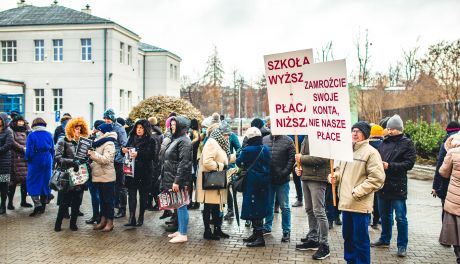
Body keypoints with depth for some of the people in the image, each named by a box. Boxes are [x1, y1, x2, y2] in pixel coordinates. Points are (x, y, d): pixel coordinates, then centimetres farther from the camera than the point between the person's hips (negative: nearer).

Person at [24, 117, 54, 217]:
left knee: (32, 182, 3)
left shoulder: (31, 135, -10)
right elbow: (52, 150, 6)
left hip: (35, 161, -4)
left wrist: (27, 159, 6)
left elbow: (29, 151, -12)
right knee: (45, 182, 12)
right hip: (47, 162, 4)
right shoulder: (49, 135, 2)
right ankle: (43, 206, 19)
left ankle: (37, 204, -12)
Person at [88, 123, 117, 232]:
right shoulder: (99, 143, 17)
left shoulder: (109, 144, -13)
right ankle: (103, 220, 22)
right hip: (99, 177, 9)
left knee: (108, 200, -1)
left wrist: (92, 154, -26)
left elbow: (106, 159, -26)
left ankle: (110, 222, 6)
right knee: (102, 199, 14)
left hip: (107, 177, -9)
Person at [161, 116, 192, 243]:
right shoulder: (176, 139, 16)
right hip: (173, 179, 10)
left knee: (181, 206, -4)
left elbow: (183, 163, -20)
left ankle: (183, 235, 2)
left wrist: (177, 181, -23)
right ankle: (180, 230, 25)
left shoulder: (184, 141, -14)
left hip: (179, 180, -10)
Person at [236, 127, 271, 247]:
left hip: (253, 182, -7)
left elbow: (239, 163, -3)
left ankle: (260, 237, 0)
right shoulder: (266, 149, 4)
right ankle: (256, 234, 27)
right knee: (260, 208, 15)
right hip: (264, 182, 7)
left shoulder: (247, 150, -15)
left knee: (254, 209, -2)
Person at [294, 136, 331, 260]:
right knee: (309, 210, 17)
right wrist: (297, 167, 4)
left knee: (319, 212, -6)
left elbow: (322, 158, -24)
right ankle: (312, 239, 29)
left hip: (317, 178, -9)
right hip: (305, 177, 9)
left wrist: (302, 158, -15)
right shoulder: (306, 138, 14)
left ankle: (324, 245, 3)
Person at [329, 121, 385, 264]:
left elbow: (377, 178, -16)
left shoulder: (371, 152, -10)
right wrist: (335, 175, 3)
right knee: (347, 236, 18)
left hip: (360, 204, -8)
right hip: (346, 202, 8)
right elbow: (340, 169, 25)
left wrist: (358, 192, -18)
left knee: (360, 239, 0)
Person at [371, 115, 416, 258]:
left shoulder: (407, 143, -5)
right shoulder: (384, 143, 11)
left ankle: (402, 245, 13)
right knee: (385, 216, 19)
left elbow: (409, 163, -13)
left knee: (400, 218, 1)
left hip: (397, 187, -6)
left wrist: (390, 166, -20)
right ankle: (385, 240, 34)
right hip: (383, 185, 6)